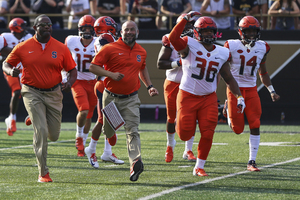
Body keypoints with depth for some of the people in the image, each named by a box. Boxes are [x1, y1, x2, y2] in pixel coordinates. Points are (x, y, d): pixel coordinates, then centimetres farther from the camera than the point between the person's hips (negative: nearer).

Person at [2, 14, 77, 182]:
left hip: (53, 93, 2)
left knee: (53, 135, 8)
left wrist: (70, 82, -18)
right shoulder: (23, 48, -4)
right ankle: (43, 173, -6)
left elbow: (72, 70, 4)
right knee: (41, 131, -15)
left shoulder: (61, 48, -2)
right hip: (32, 93, -2)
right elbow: (6, 64, 7)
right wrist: (11, 71, -17)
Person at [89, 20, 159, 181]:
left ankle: (135, 162, -26)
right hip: (111, 97, -2)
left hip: (131, 99, 2)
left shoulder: (141, 52, 7)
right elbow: (93, 66, -9)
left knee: (132, 130, -14)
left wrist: (149, 86, 15)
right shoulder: (110, 49, -9)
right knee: (108, 132, 11)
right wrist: (111, 74, -21)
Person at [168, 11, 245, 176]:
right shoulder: (189, 46, -11)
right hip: (188, 96, -3)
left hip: (208, 98, 4)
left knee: (207, 135, -3)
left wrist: (239, 97, 5)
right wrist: (186, 19, -34)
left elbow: (229, 79, 13)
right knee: (185, 135, -3)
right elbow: (173, 38, -31)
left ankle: (199, 167, 12)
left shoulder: (221, 53, 4)